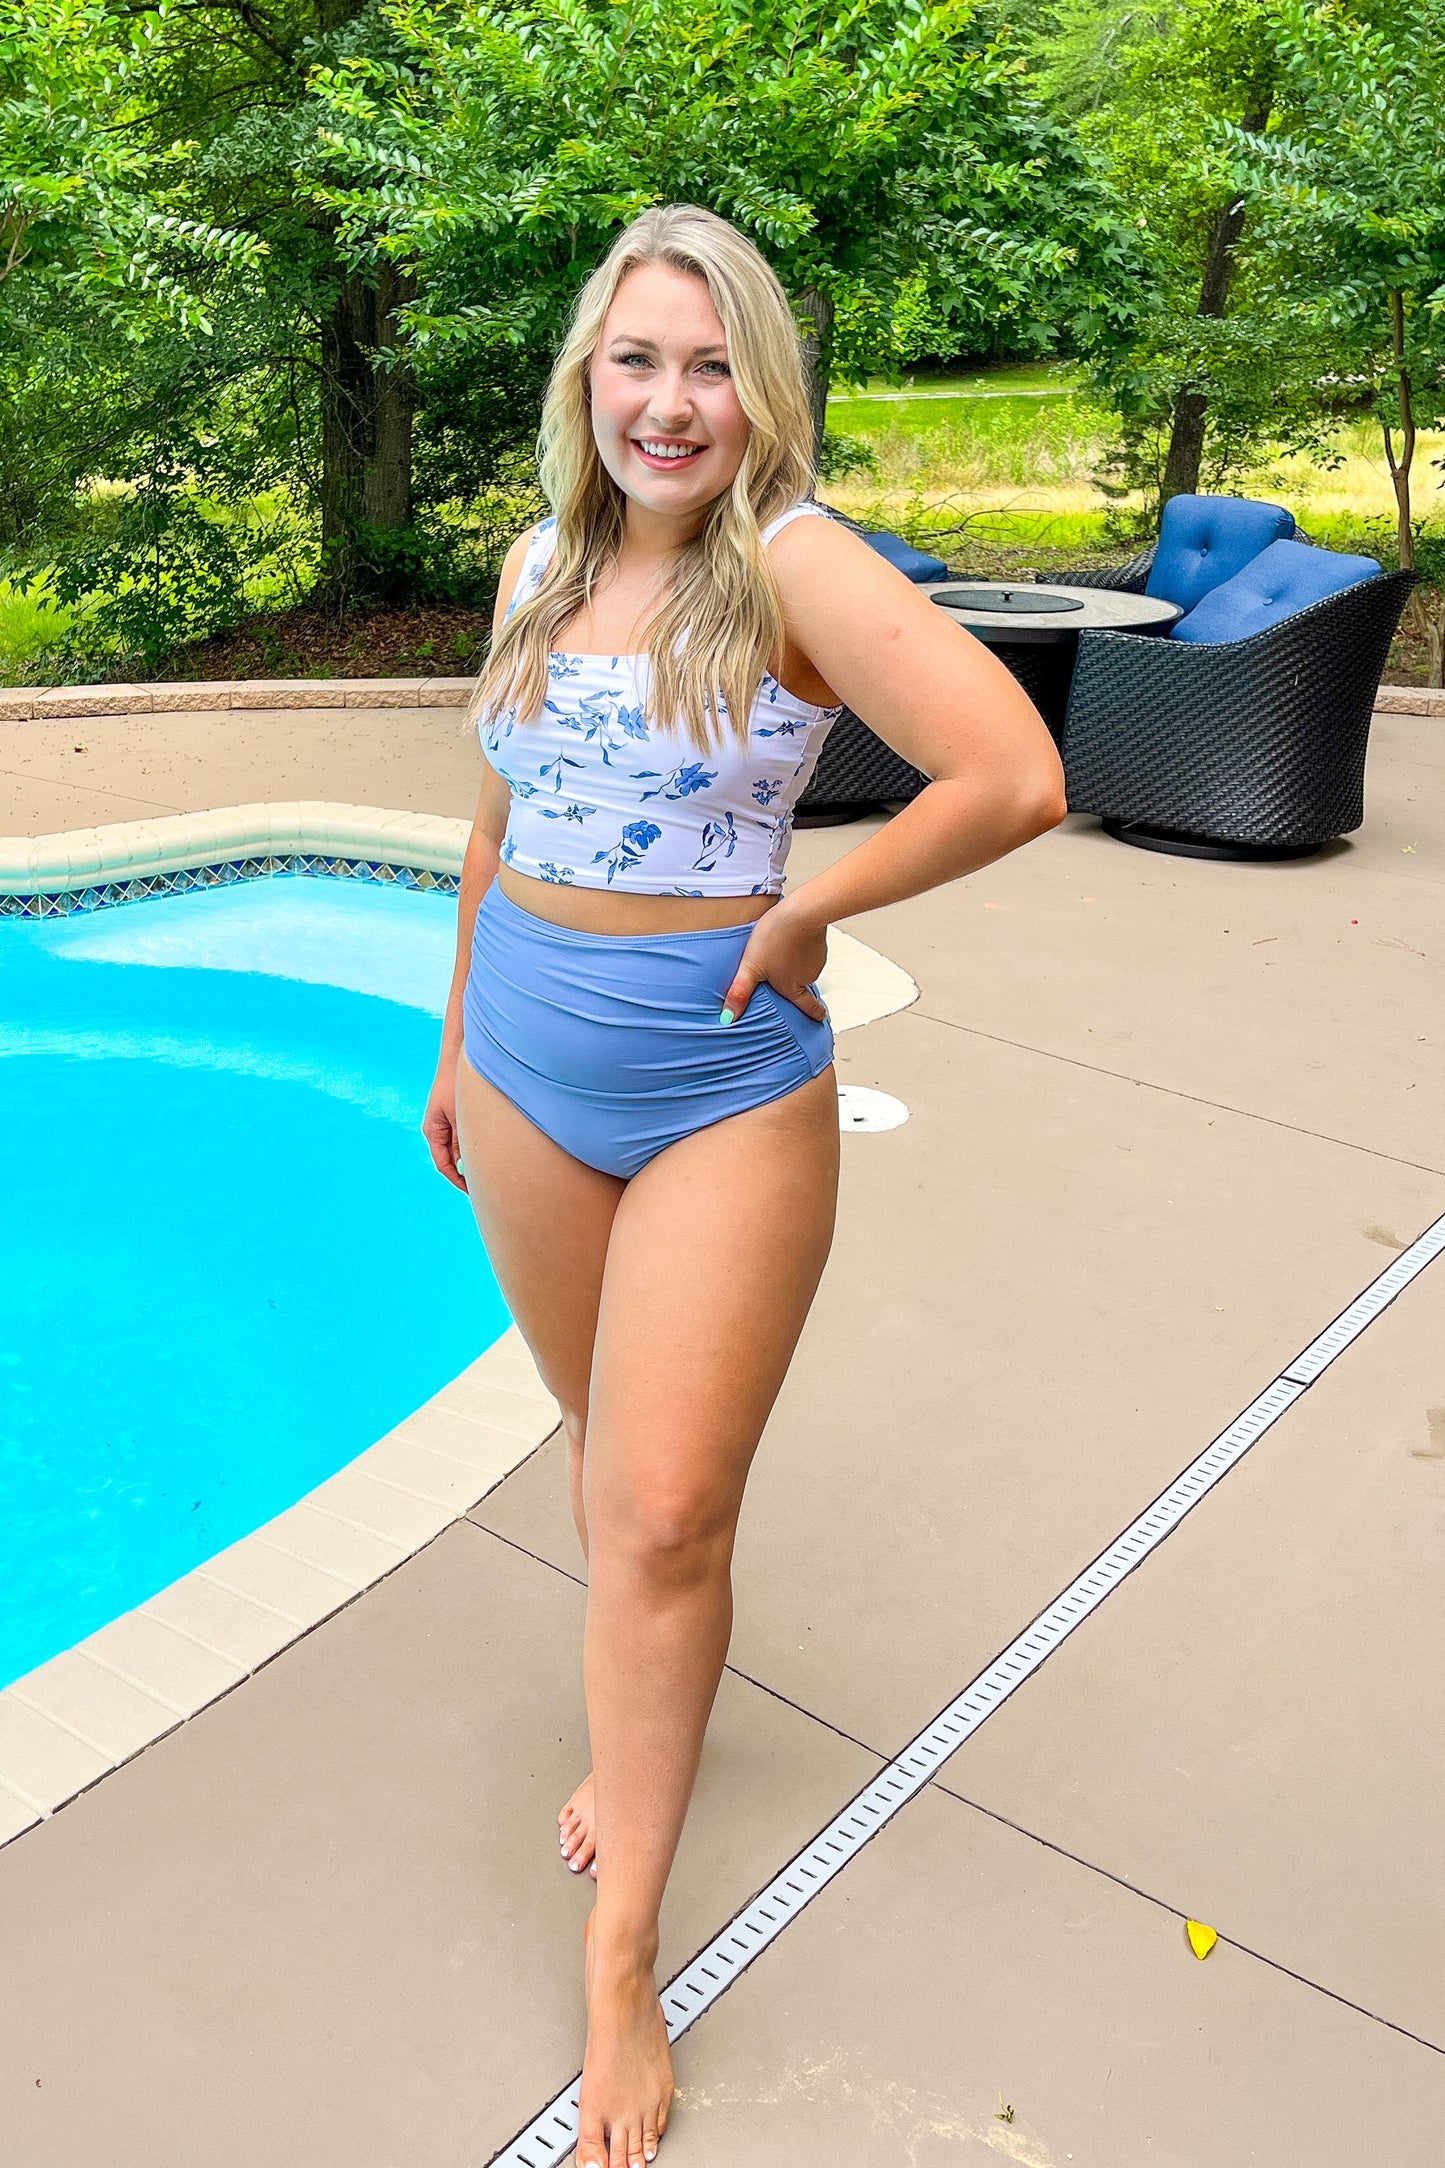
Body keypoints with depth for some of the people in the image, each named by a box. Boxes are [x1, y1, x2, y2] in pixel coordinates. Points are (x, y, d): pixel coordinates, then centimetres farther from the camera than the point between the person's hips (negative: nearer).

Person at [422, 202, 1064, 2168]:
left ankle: (621, 1963, 16)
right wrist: (456, 1044, 19)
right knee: (609, 1449, 20)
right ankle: (645, 1741, 46)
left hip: (723, 1094, -5)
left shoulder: (791, 562, -14)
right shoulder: (541, 565, 6)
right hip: (526, 1079, 6)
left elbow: (1015, 778, -25)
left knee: (667, 1514, -2)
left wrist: (804, 915, -14)